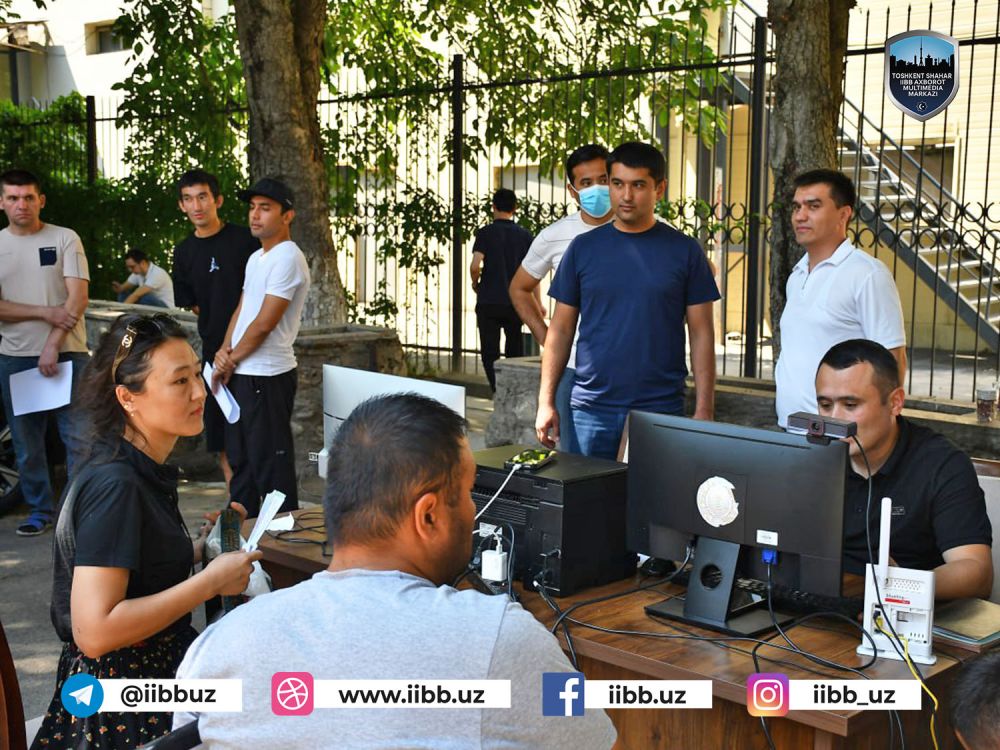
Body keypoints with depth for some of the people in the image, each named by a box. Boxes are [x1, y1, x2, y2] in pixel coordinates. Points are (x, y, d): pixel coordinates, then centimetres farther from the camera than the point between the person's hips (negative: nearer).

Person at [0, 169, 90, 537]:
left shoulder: (65, 239, 1)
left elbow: (78, 297, -6)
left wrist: (53, 344, -14)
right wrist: (46, 313, -12)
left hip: (67, 353, -3)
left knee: (79, 435, -4)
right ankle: (39, 510, 20)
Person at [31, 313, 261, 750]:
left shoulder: (145, 471, 7)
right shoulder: (114, 486, -22)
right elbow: (94, 631, -27)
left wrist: (196, 550, 4)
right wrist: (210, 581, -22)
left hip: (155, 672, 9)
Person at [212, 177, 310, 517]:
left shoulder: (287, 258, -15)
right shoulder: (256, 257, 16)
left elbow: (264, 324, -18)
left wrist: (230, 361, -8)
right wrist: (224, 350, -2)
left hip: (267, 377, -10)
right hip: (239, 374, 10)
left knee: (269, 462, -4)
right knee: (240, 459, 17)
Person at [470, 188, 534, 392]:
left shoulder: (485, 233, -5)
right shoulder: (525, 235, 3)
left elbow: (475, 265, -17)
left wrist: (475, 284, 4)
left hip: (488, 302, -2)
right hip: (516, 302, 3)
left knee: (490, 354, 2)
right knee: (515, 352, 16)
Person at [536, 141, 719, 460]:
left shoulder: (684, 251, 2)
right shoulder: (583, 248, 5)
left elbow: (701, 334, 2)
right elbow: (561, 330, 7)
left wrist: (704, 409, -5)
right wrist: (546, 401, 1)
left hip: (660, 409, -1)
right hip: (590, 409, 1)